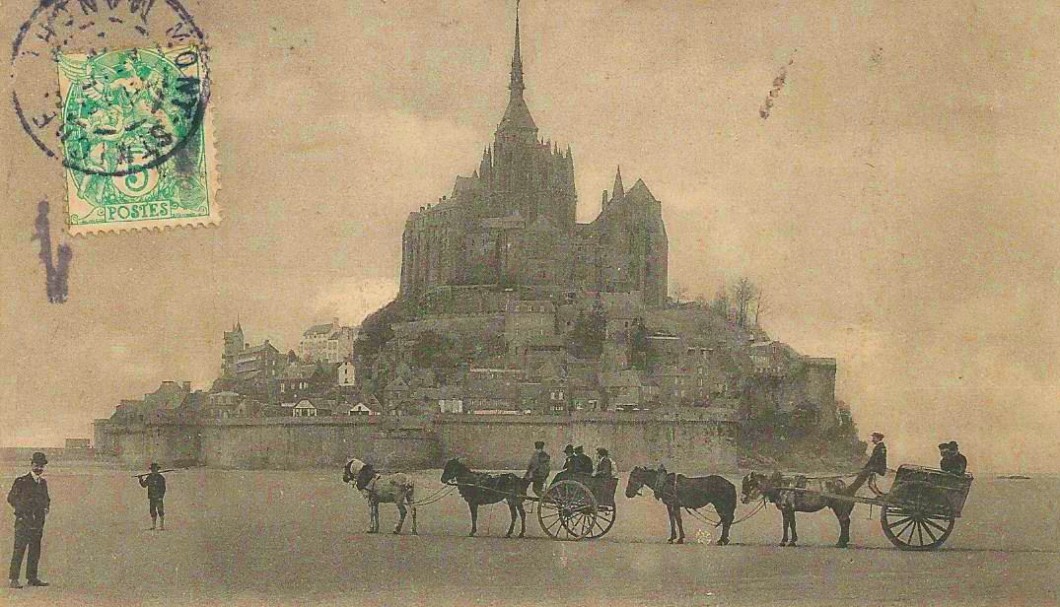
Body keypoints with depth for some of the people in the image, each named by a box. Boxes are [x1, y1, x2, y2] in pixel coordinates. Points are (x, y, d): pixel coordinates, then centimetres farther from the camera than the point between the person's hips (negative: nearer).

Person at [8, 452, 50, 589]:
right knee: (19, 550, -9)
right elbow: (11, 498, -3)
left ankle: (32, 578, 16)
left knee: (35, 551, 9)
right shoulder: (21, 482, -3)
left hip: (38, 522, 6)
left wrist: (46, 507, 8)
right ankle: (14, 579, -9)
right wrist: (22, 508, -10)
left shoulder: (43, 483, 16)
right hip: (23, 521, -6)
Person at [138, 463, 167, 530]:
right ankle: (153, 526, 15)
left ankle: (163, 526, -7)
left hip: (159, 498, -5)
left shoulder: (161, 478, -4)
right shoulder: (149, 478, 11)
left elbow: (163, 488, -6)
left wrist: (161, 496, -15)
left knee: (161, 511, -7)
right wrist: (141, 479, -2)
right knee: (153, 512, 8)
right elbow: (144, 485, 15)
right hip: (151, 498, 5)